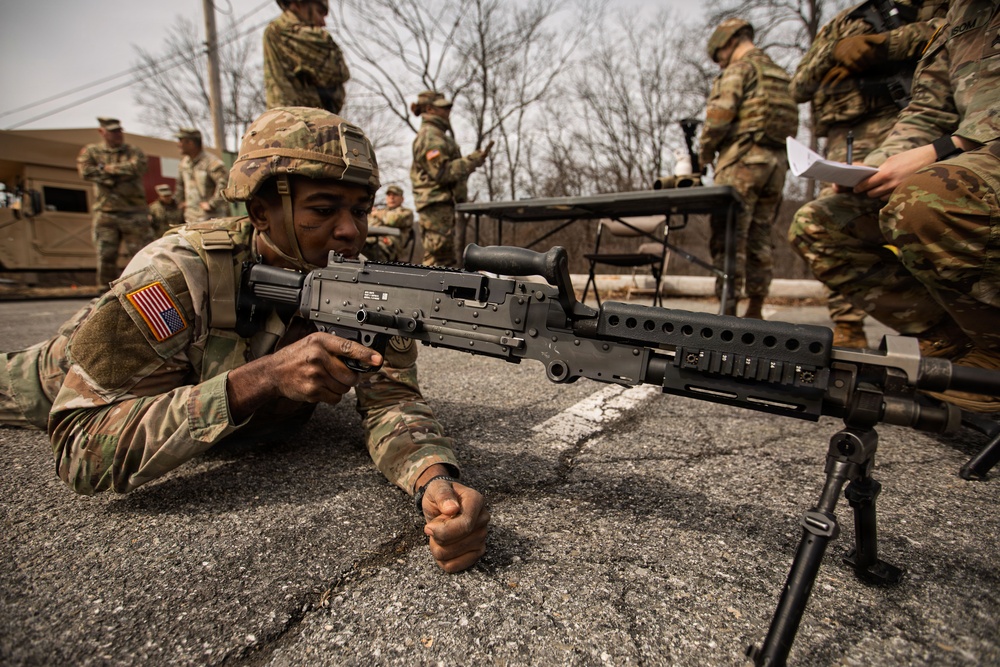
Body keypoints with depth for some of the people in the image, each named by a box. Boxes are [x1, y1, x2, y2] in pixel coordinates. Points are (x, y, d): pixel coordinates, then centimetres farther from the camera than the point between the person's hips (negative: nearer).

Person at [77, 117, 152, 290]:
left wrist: (108, 168, -4)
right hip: (105, 212, 1)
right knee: (105, 256, 2)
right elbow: (85, 171, -5)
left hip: (134, 212, -1)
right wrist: (122, 172, -6)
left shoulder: (134, 151, 10)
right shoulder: (91, 151, 12)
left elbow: (137, 167, -11)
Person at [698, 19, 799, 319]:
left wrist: (704, 153, 1)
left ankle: (728, 310, -15)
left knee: (729, 237, -11)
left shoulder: (740, 68, 0)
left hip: (742, 160, -8)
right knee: (759, 239, 10)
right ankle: (755, 311, 13)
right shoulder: (779, 75, 25)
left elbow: (720, 112, -12)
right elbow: (789, 124, 20)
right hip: (776, 162, 8)